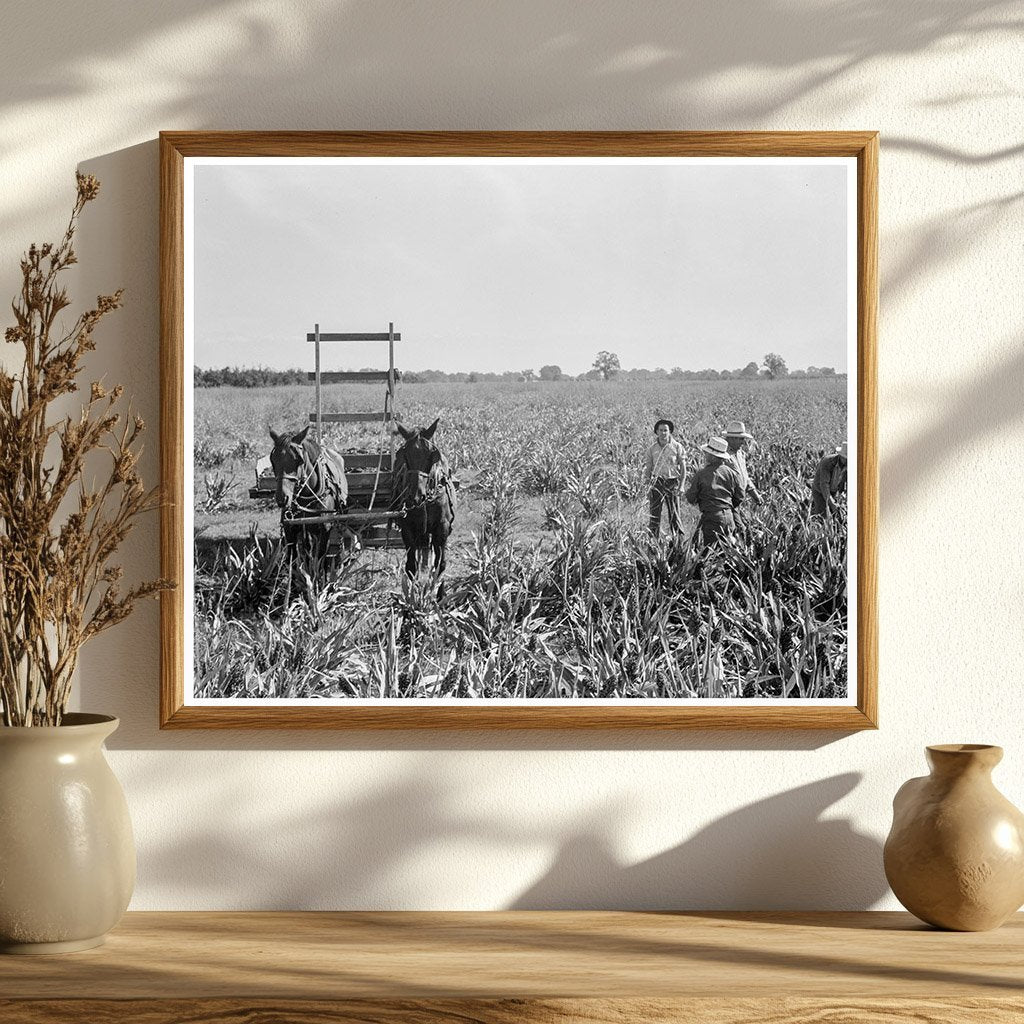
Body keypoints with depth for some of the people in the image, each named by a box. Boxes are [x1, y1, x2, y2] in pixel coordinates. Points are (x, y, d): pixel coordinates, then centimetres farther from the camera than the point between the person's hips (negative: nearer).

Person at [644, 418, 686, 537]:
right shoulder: (652, 449, 7)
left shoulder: (677, 447, 1)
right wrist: (647, 478, -8)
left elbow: (683, 469, 2)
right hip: (657, 483, 2)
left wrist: (681, 486, -8)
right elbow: (649, 468, 13)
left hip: (672, 483, -2)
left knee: (674, 515, -1)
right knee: (654, 515, 0)